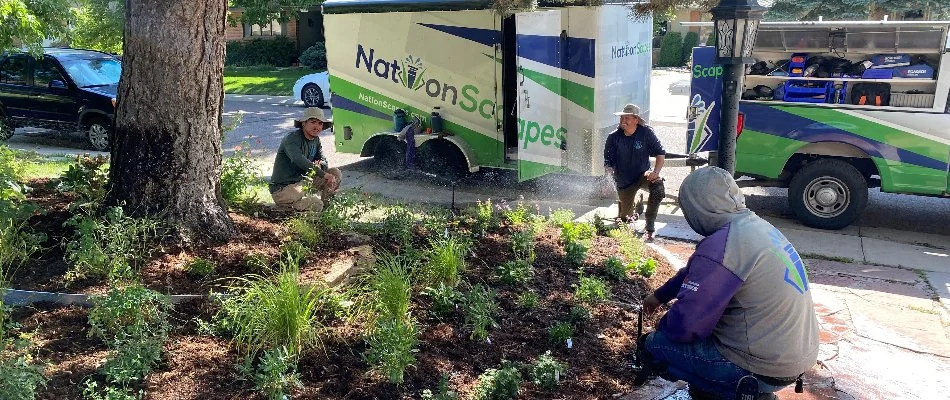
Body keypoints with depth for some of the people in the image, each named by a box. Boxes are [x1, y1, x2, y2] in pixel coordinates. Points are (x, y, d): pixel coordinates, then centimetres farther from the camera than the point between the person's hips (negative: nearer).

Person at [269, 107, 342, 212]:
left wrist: (320, 164, -16)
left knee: (336, 173, 1)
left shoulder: (316, 140, 8)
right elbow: (299, 160, -36)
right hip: (282, 188, -9)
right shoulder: (292, 139, -19)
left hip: (302, 182, 9)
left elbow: (323, 160, 12)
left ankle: (326, 204, 9)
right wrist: (324, 174, -40)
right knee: (316, 205, -30)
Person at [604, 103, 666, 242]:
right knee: (626, 215, 4)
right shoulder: (614, 137, -11)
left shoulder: (646, 133, -13)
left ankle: (649, 229, -24)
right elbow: (608, 163, -8)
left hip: (643, 175, -1)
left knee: (658, 186, -34)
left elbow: (660, 153, -10)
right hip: (624, 182, 1)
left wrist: (656, 172, -25)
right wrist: (609, 177, -28)